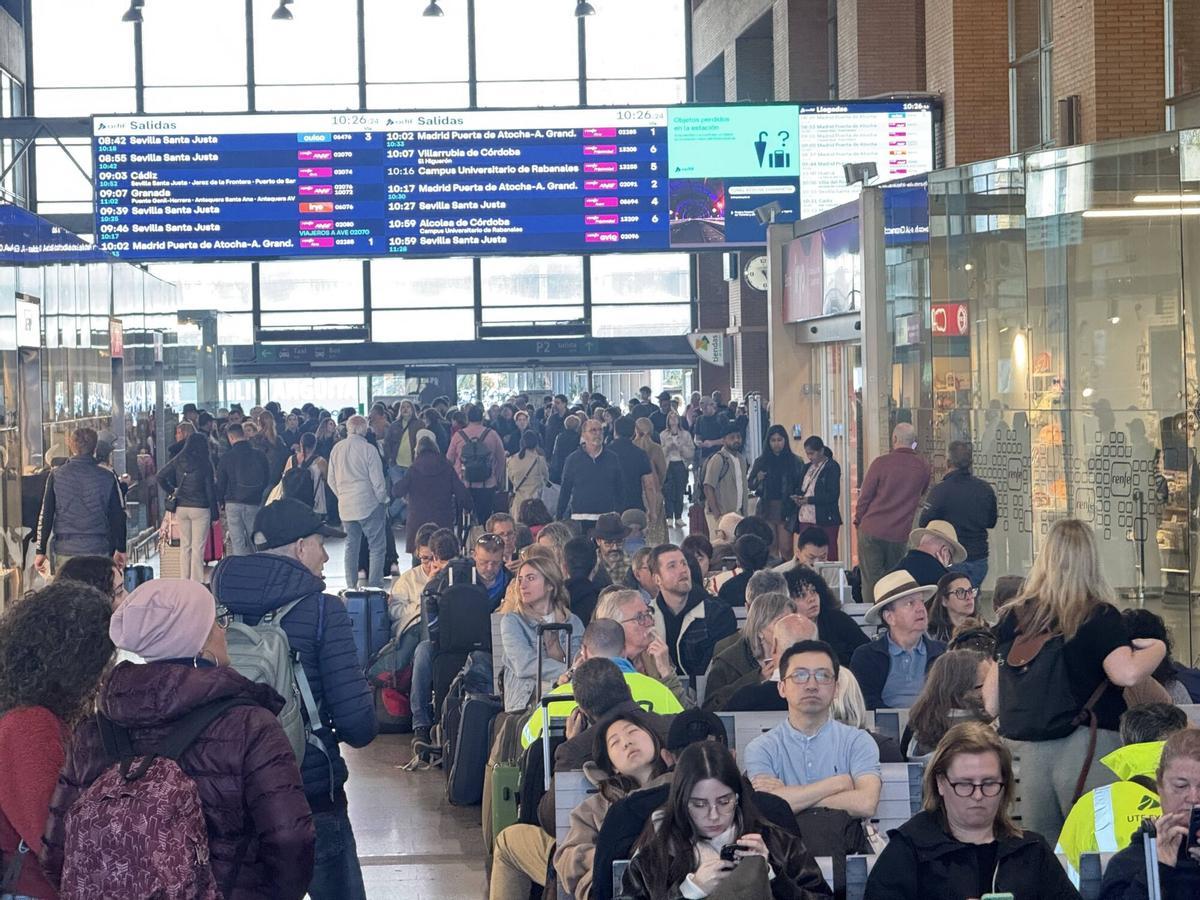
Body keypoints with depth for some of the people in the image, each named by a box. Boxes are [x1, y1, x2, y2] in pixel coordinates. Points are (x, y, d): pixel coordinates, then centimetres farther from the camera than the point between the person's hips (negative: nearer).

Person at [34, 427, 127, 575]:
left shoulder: (56, 475, 1)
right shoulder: (108, 477, 1)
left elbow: (45, 515, 2)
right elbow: (118, 515, 5)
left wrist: (40, 551, 8)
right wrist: (120, 549, 15)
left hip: (65, 552, 0)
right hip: (98, 550, 0)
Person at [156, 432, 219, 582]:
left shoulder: (178, 461, 2)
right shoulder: (205, 463, -8)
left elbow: (159, 477, 0)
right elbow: (210, 489, -5)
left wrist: (171, 492, 11)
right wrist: (215, 513, 1)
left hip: (181, 508, 4)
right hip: (200, 508, -4)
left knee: (185, 546, 11)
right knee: (198, 547, -1)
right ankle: (196, 582, -2)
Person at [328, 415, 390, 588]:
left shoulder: (337, 449, 3)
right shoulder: (368, 450, -12)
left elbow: (331, 481, 9)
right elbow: (378, 481, -10)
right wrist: (382, 500, 4)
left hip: (345, 507, 5)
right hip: (369, 505, -5)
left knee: (351, 546, 13)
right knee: (377, 547, 1)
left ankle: (351, 586, 13)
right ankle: (374, 586, -5)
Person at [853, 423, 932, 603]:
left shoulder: (881, 463, -9)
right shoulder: (923, 468, 1)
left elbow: (865, 496, -5)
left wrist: (858, 521, 8)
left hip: (872, 530, -3)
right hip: (899, 534, 3)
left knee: (871, 580, 3)